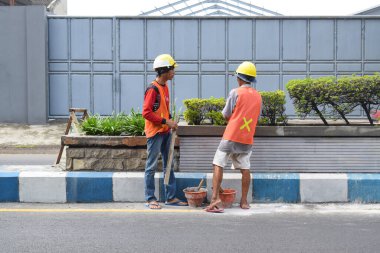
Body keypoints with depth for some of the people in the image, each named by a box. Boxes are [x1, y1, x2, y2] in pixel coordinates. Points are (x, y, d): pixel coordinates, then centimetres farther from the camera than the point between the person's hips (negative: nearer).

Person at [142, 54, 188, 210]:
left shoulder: (165, 87, 13)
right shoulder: (153, 89, -15)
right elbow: (146, 113, -20)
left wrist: (171, 122, 8)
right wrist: (166, 121, -19)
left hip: (166, 132, 9)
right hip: (155, 132, -9)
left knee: (169, 165, 12)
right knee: (152, 166, -1)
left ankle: (171, 197, 18)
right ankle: (150, 199, 5)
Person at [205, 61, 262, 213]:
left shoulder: (236, 92, -8)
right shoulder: (258, 96, 8)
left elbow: (226, 115, -2)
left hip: (231, 136, -5)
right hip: (247, 138, 5)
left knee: (218, 165, -1)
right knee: (245, 169, 12)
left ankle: (215, 198, -11)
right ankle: (244, 201, 15)